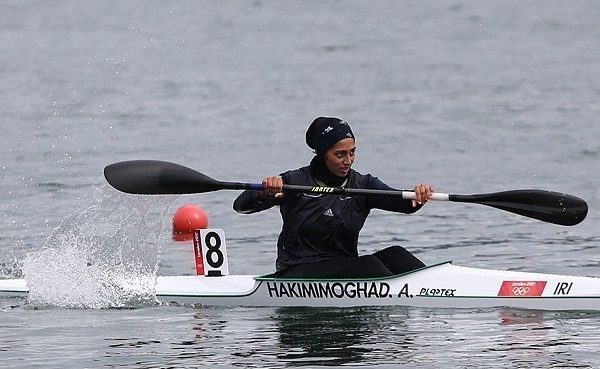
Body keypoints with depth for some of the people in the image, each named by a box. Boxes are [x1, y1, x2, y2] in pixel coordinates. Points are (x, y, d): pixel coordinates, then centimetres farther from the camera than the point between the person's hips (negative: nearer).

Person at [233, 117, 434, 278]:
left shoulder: (362, 184, 6)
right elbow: (241, 206, -10)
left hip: (345, 272, 4)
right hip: (296, 276, -4)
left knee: (393, 255, -21)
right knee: (368, 264, -27)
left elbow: (404, 203, -9)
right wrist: (264, 192, -33)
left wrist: (418, 196, -33)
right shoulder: (296, 182, -3)